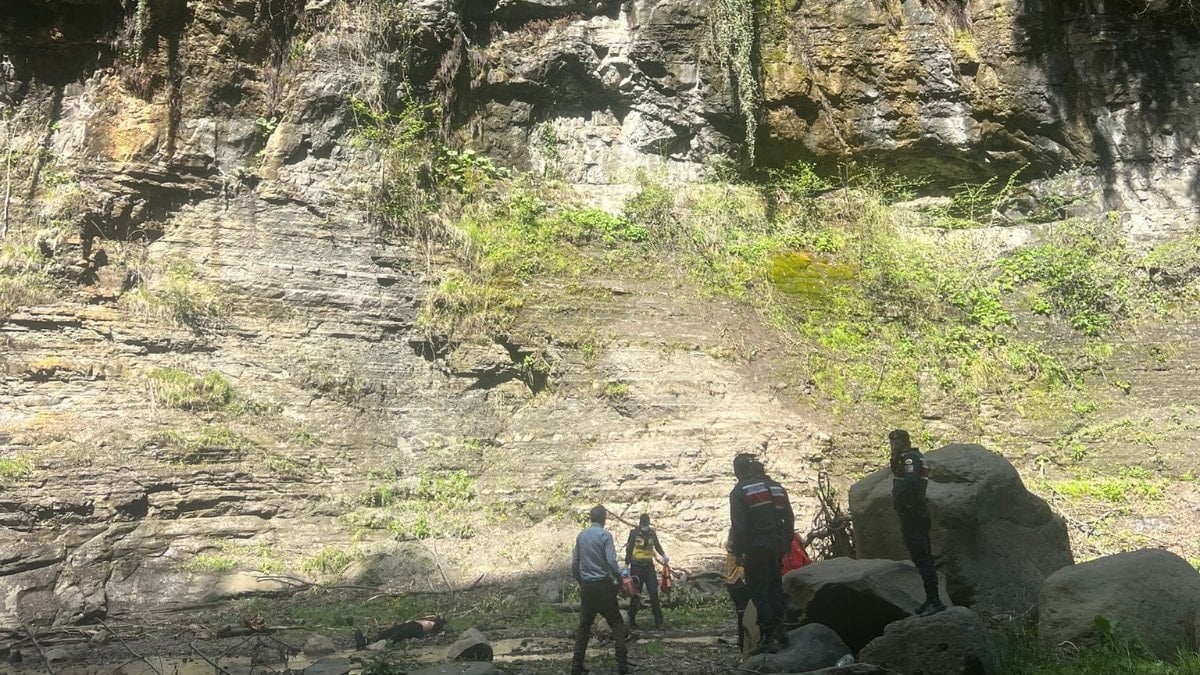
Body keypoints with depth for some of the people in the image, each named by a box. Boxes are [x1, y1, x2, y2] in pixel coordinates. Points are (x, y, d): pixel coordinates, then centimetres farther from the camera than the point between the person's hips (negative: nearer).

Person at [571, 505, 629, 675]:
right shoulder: (605, 535, -10)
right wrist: (619, 578, -2)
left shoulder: (581, 536, 7)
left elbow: (574, 563, 9)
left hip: (586, 586, 5)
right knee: (617, 623, 6)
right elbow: (611, 562, -16)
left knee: (584, 625, 12)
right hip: (603, 585, -5)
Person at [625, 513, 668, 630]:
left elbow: (657, 546, 15)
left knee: (654, 594, -2)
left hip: (649, 566, 3)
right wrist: (626, 566, -5)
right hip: (636, 566, -3)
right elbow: (629, 550, -3)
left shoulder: (652, 533, 3)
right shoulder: (634, 533, -6)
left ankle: (659, 622, 3)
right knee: (635, 595, 2)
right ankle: (632, 621, 15)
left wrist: (664, 555, -4)